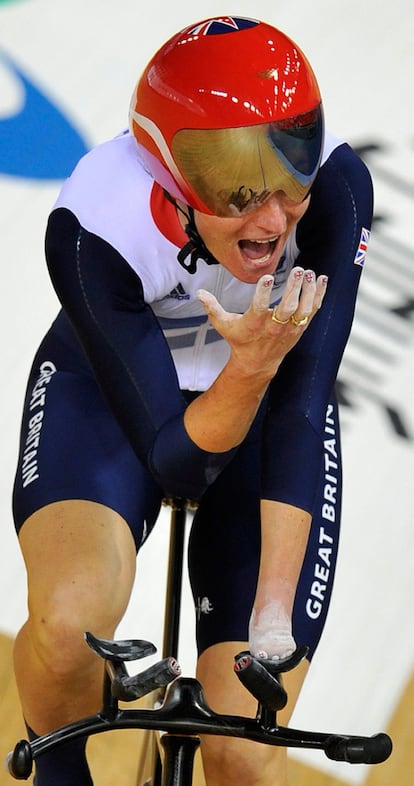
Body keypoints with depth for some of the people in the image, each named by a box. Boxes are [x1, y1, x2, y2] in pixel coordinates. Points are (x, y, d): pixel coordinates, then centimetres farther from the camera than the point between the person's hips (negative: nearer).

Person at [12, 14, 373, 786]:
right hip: (112, 395, -1)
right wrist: (252, 364, -49)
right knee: (70, 620, -33)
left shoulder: (334, 186, -31)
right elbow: (175, 460, -30)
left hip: (266, 404, 1)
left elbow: (301, 410, -28)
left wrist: (273, 626, -30)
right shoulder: (94, 226, -35)